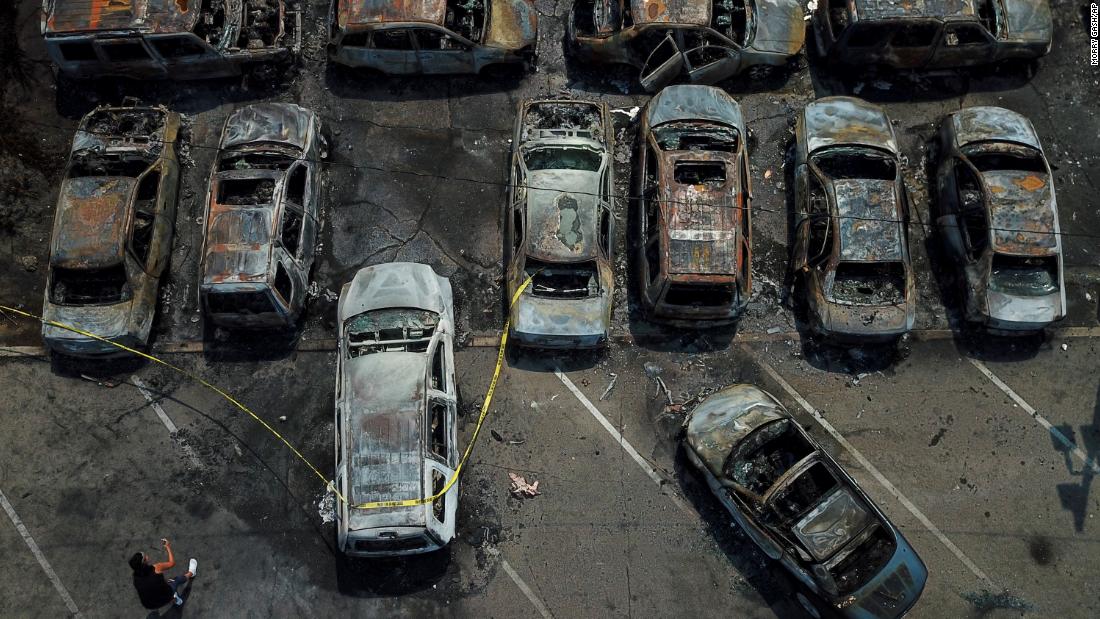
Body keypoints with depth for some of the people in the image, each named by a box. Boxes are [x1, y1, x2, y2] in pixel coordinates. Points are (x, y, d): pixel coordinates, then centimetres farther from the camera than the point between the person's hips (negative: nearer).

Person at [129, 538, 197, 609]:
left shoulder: (136, 577, -11)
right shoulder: (156, 568, -25)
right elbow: (172, 563, -6)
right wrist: (168, 548, 6)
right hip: (165, 598, -4)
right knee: (177, 579, 23)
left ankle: (174, 599, 36)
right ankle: (190, 573, 53)